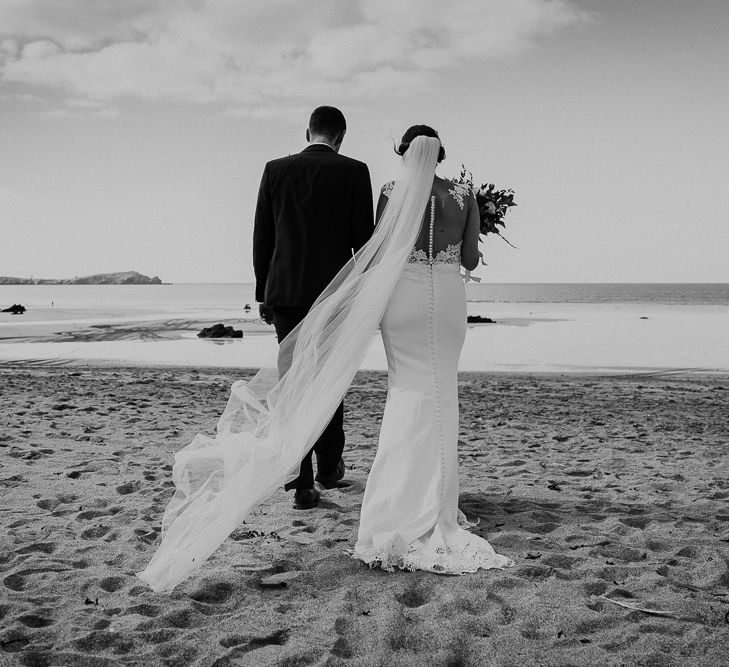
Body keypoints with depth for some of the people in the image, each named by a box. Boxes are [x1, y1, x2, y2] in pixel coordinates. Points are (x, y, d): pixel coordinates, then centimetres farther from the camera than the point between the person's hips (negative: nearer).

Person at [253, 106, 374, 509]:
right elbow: (363, 238, -4)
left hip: (285, 291, 2)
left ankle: (301, 484, 4)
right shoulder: (353, 171, -2)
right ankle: (329, 468, 28)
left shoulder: (276, 170, 5)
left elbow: (262, 238, 6)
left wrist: (264, 293, 12)